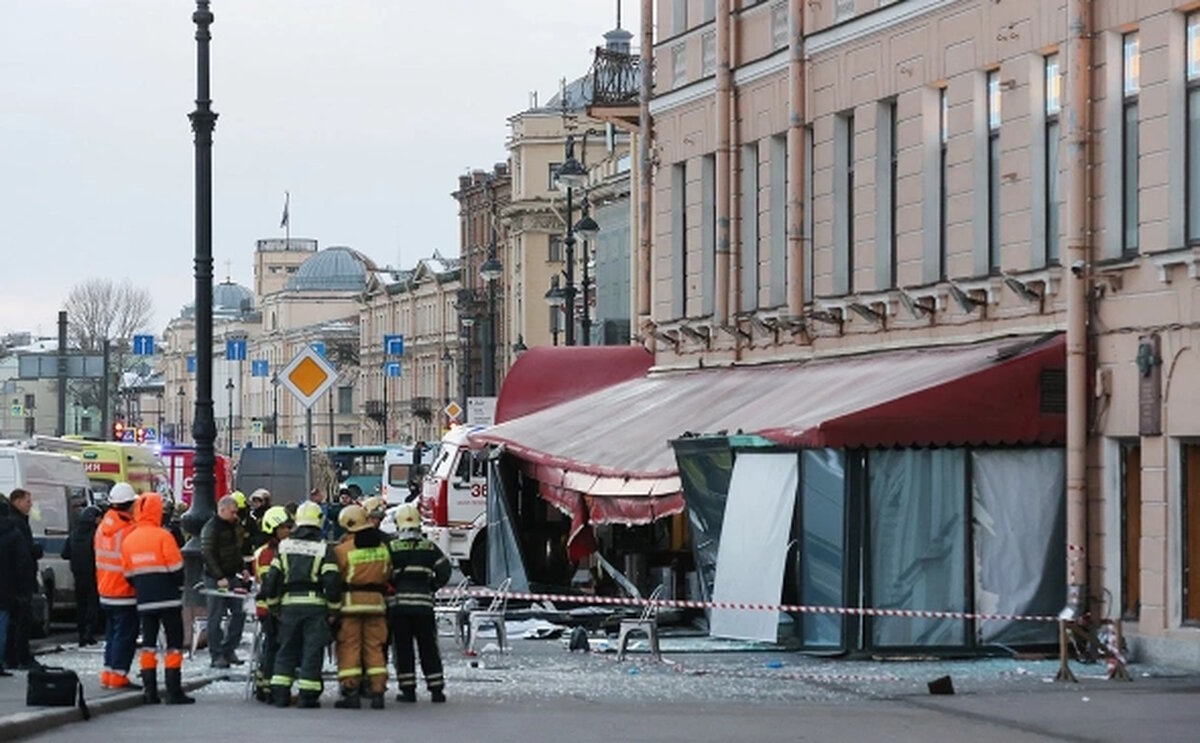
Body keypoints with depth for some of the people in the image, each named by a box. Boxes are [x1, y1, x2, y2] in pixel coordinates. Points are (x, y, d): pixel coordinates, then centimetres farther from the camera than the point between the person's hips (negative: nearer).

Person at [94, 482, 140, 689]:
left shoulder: (102, 527, 7)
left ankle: (108, 673, 17)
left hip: (105, 591, 8)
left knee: (112, 633, 16)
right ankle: (118, 675, -3)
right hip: (125, 592, -8)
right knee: (125, 635, -2)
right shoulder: (129, 530, -18)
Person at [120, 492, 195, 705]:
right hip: (168, 600, -5)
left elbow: (128, 574, 10)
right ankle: (174, 691, -4)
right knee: (174, 644, 0)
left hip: (144, 602, 5)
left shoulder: (129, 540, 6)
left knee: (148, 645, 11)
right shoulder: (163, 537, -11)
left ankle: (149, 690, 7)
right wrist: (179, 589, 8)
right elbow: (176, 568, -9)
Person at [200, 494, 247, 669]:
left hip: (232, 576, 8)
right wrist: (220, 578, -23)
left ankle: (228, 650, 16)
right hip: (215, 579, -8)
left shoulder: (235, 525, 11)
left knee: (239, 612, 7)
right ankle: (217, 656, 1)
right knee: (216, 617, -3)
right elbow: (207, 555, -19)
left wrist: (243, 569, 12)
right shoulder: (211, 528, -15)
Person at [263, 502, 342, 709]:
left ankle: (280, 693, 7)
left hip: (289, 604, 3)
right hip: (315, 604, -3)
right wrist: (333, 609, 2)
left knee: (286, 650, 11)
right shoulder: (324, 549, -2)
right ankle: (307, 695, -2)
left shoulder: (284, 546, 8)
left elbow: (271, 578, 6)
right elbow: (332, 581, -7)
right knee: (312, 651, 0)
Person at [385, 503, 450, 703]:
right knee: (428, 648, 8)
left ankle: (408, 690, 2)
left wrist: (390, 589, 8)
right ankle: (436, 690, 7)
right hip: (423, 603, 2)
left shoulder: (391, 548, -2)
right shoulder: (430, 548, 4)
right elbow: (444, 571, 0)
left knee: (403, 649, 4)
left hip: (398, 603, -2)